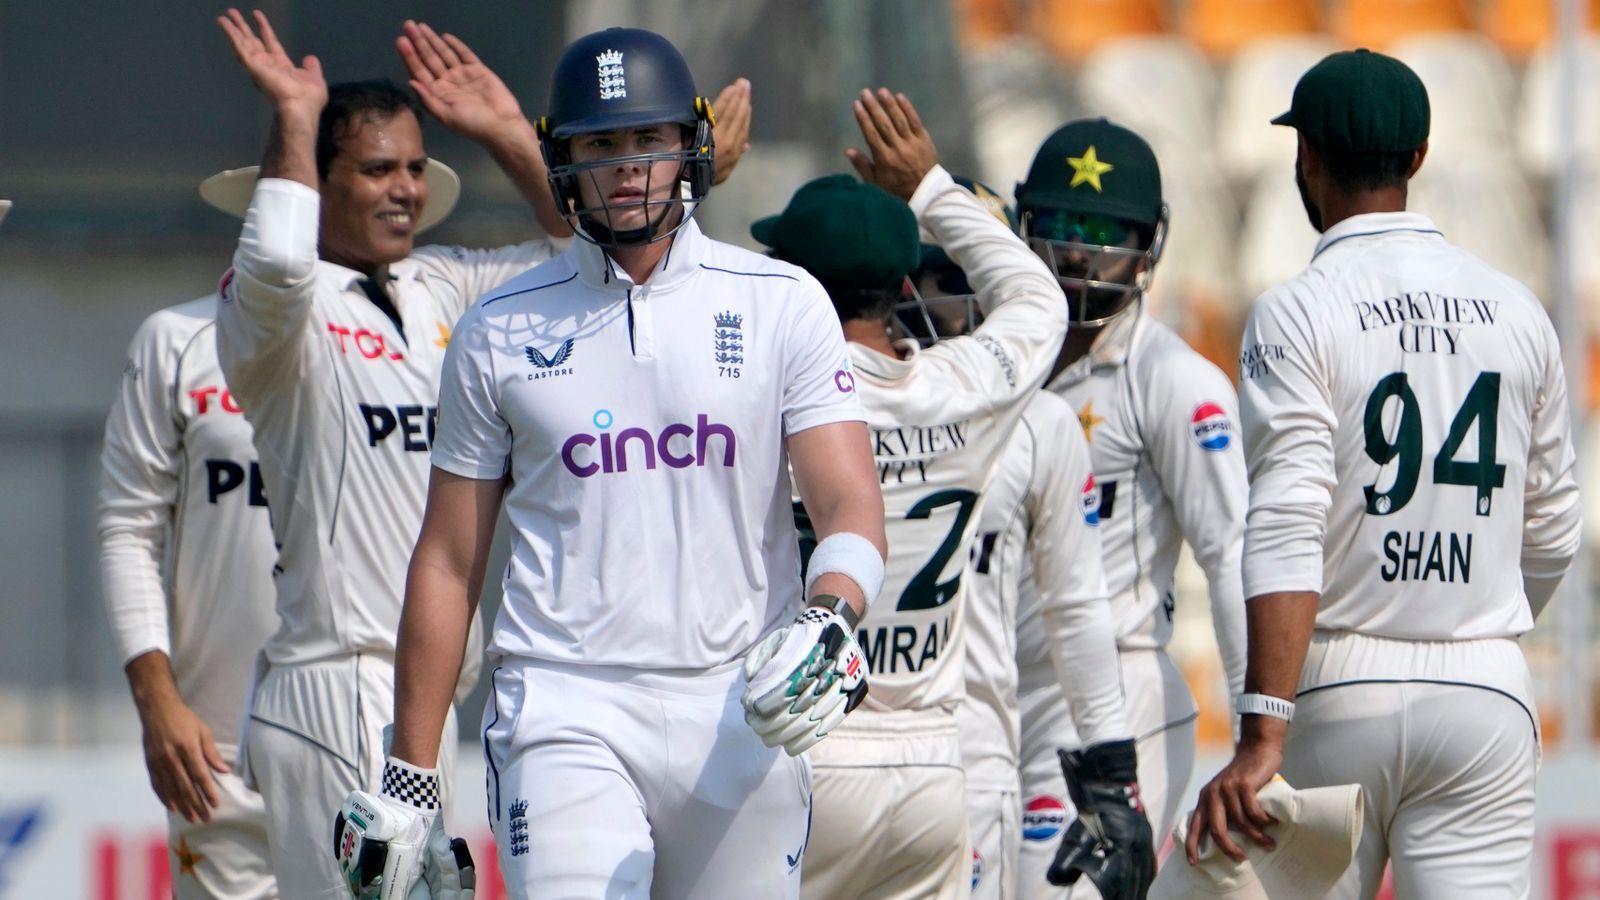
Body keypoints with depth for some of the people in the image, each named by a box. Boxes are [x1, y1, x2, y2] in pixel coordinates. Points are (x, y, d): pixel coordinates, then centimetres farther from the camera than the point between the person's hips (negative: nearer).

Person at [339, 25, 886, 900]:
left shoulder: (781, 305, 5)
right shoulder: (500, 333, 7)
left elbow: (852, 506, -4)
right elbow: (447, 564, 10)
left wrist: (829, 617, -26)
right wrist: (408, 777, 7)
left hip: (742, 713, 1)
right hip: (567, 715, -1)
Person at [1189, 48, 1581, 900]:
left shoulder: (1299, 313, -8)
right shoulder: (1515, 310, 7)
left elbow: (1287, 531, -19)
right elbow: (1551, 534, 16)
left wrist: (1262, 735, -24)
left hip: (1341, 686, -3)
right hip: (1486, 688, 3)